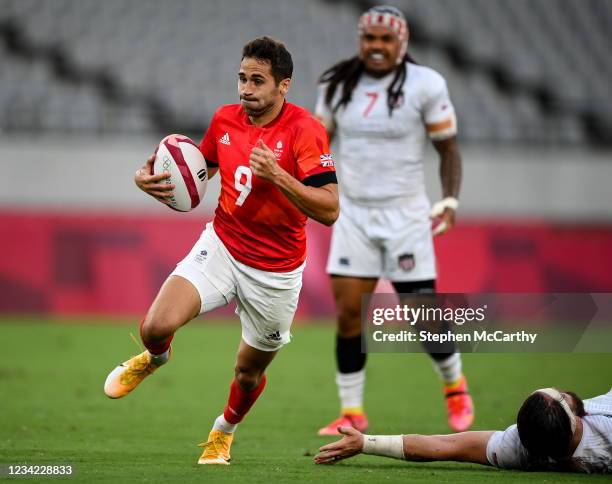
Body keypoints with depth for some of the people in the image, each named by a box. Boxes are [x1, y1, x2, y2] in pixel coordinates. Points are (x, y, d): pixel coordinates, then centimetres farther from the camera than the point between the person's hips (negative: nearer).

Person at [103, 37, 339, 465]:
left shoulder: (304, 130, -18)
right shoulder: (224, 120, -2)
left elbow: (329, 210, -24)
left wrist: (277, 176, -36)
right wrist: (150, 179, -3)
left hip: (276, 272, -3)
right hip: (220, 247, 3)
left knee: (249, 371, 12)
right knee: (157, 326, -20)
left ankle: (224, 432, 46)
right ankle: (155, 358, 20)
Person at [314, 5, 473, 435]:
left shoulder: (425, 85, -7)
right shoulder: (338, 84, 3)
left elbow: (448, 147, -1)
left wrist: (450, 200, -14)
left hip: (405, 214, -3)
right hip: (354, 214, 3)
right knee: (348, 312, -4)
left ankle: (455, 387, 25)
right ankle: (352, 413, 7)